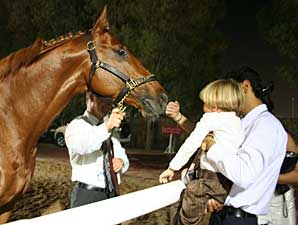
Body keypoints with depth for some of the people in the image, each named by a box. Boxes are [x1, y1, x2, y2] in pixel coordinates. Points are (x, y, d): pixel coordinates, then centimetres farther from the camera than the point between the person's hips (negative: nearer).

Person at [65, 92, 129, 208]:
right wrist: (106, 127, -46)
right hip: (87, 196, -6)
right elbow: (79, 145, -31)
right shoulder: (77, 125, -8)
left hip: (112, 194, 7)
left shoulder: (110, 129, 15)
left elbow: (122, 156, 18)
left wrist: (121, 161, -6)